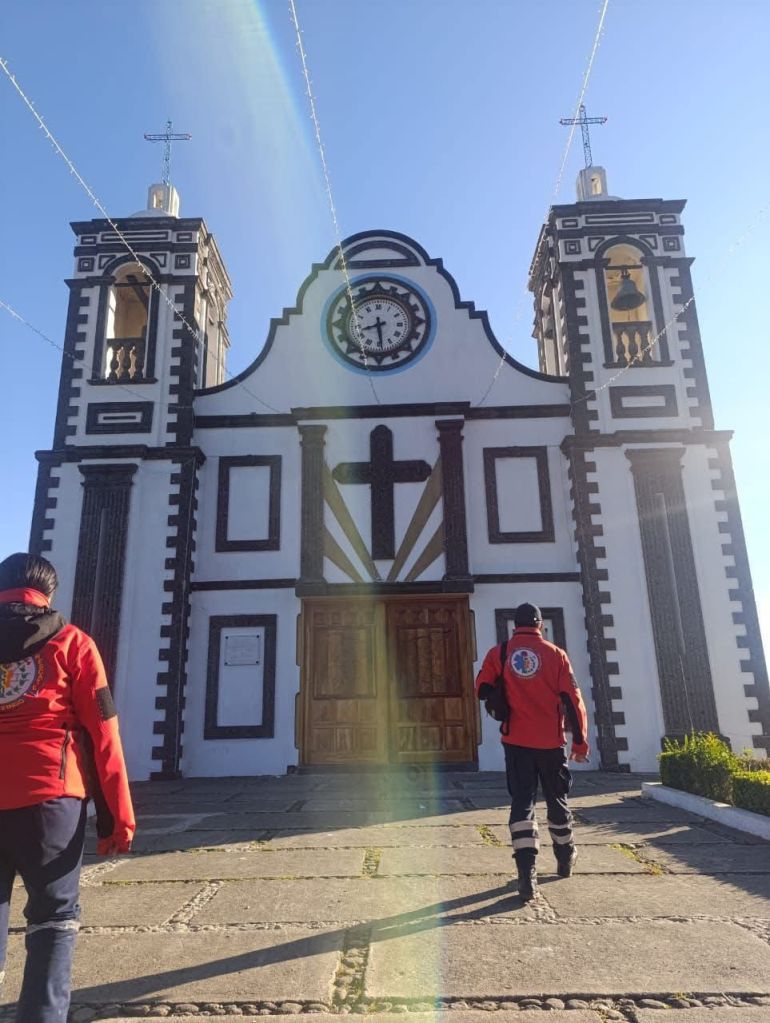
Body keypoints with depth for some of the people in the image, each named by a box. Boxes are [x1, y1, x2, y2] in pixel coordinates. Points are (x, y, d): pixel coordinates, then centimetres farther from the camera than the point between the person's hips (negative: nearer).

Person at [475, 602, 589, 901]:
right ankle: (565, 859, 37)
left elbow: (482, 691, 1)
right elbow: (573, 700, -5)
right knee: (557, 801, 19)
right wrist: (580, 742, 0)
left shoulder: (498, 654, -1)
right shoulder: (555, 654, -2)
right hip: (550, 742, 1)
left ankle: (527, 873, -12)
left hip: (516, 741, -1)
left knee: (522, 802, 1)